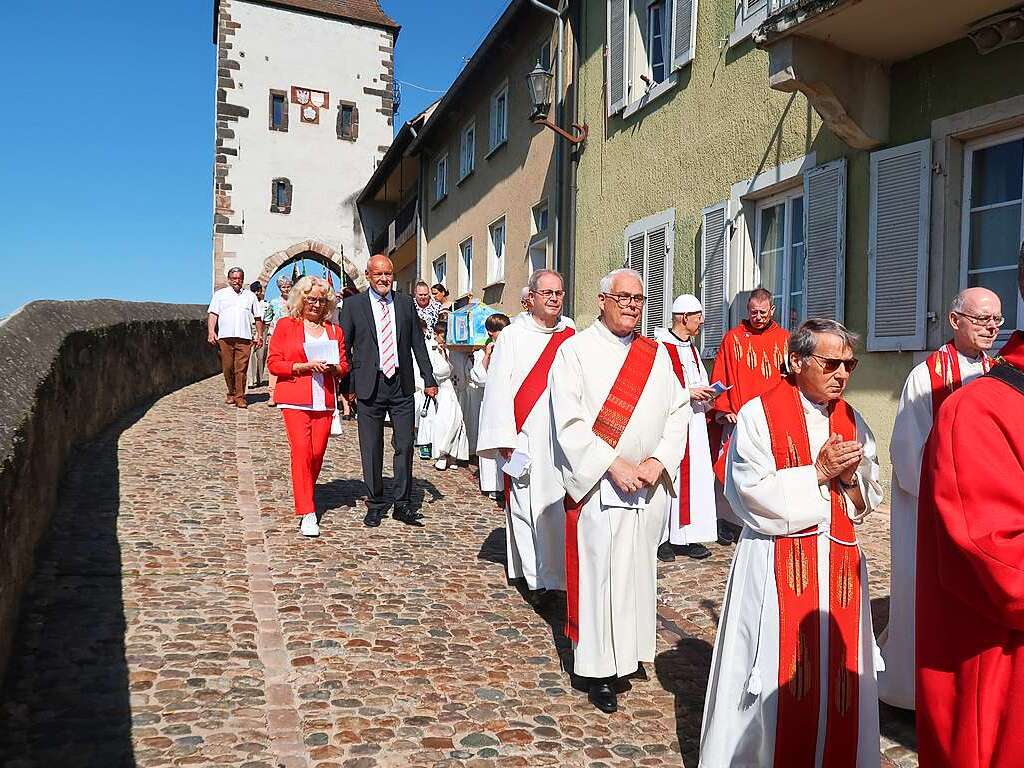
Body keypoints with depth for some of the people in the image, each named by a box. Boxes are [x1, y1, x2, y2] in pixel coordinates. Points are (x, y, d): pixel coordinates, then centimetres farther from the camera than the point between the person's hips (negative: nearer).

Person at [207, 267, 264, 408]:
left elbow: (258, 318, 19)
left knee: (241, 369, -6)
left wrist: (260, 336, 12)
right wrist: (211, 331, -8)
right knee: (227, 367, 1)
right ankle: (231, 393, 17)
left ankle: (240, 397, -3)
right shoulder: (220, 294, 15)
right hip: (225, 337, 0)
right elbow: (212, 314, 6)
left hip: (244, 337, 0)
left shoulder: (250, 296, 20)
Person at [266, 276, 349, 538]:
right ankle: (307, 514, -11)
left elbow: (344, 366, 17)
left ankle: (304, 495, 27)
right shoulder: (285, 325, 5)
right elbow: (274, 363, -1)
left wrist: (332, 368, -5)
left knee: (317, 453, 2)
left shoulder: (335, 331, 15)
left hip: (324, 400, 4)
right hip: (295, 399, -3)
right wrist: (305, 366, -12)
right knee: (301, 450, -13)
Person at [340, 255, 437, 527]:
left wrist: (429, 379, 7)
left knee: (405, 446, 4)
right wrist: (348, 385, -1)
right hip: (369, 386, -2)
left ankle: (403, 504, 16)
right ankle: (375, 504, 20)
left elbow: (418, 343, 11)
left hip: (402, 385, 2)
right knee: (371, 448, 6)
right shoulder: (353, 305, 2)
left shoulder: (405, 303, 8)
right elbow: (344, 348, 3)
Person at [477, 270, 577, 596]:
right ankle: (531, 573, 14)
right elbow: (498, 389, -4)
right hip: (525, 441, -3)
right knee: (525, 505, 1)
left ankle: (559, 570, 16)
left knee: (562, 506, 3)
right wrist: (504, 440, -11)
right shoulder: (512, 336, 1)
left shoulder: (571, 338, 10)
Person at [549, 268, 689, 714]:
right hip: (598, 485, -4)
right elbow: (569, 422, -11)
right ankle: (598, 670, 11)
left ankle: (632, 651, 30)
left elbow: (678, 410, 6)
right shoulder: (576, 350, -4)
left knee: (640, 568, 13)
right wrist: (614, 465, -17)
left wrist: (659, 461, -9)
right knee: (598, 571, -1)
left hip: (649, 485, 5)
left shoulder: (656, 354, 10)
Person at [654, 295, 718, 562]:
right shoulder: (659, 347, -11)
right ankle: (663, 537, 6)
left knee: (695, 477, 6)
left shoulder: (692, 348, 16)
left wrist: (706, 394, 4)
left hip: (694, 422, 8)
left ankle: (687, 536, 13)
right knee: (669, 477, -4)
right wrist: (688, 392, -17)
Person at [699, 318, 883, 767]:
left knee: (838, 673, 10)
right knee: (777, 675, 2)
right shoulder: (758, 415, -8)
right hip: (777, 564, -5)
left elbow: (869, 500, 11)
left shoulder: (851, 421, 9)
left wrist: (851, 478, -10)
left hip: (839, 562, 5)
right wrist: (819, 472, -15)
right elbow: (754, 494, -14)